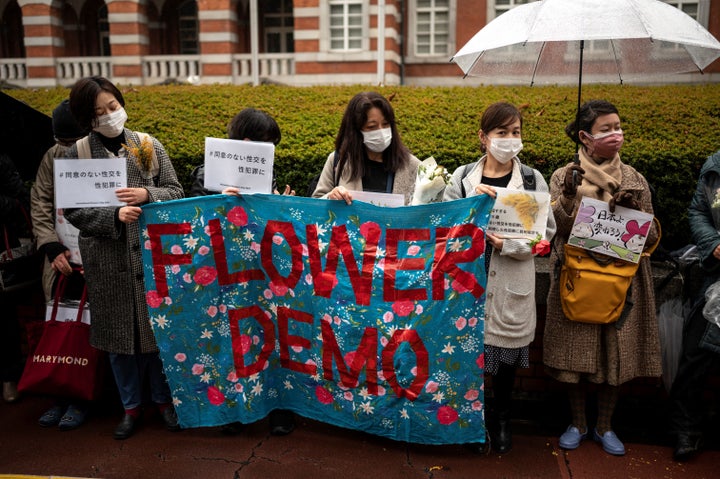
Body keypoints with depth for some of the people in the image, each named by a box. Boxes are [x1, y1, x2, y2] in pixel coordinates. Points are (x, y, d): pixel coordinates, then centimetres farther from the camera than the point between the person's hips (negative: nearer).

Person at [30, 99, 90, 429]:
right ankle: (62, 393, 20)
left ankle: (82, 398, 12)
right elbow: (39, 207, 9)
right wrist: (54, 249, -4)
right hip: (63, 257, 4)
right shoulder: (52, 158, 8)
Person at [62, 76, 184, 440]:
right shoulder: (77, 153, 0)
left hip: (153, 252, 0)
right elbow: (73, 210, -2)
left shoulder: (149, 145, 3)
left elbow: (175, 191, 5)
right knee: (117, 331, 10)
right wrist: (115, 216, -17)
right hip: (108, 261, 0)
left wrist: (147, 195, -15)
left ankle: (163, 398, 28)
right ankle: (131, 405, 29)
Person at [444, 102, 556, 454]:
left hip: (511, 285, 0)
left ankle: (502, 418, 34)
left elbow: (545, 234, -3)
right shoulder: (463, 176, 1)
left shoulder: (533, 180, 0)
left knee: (507, 353, 12)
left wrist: (507, 244, -18)